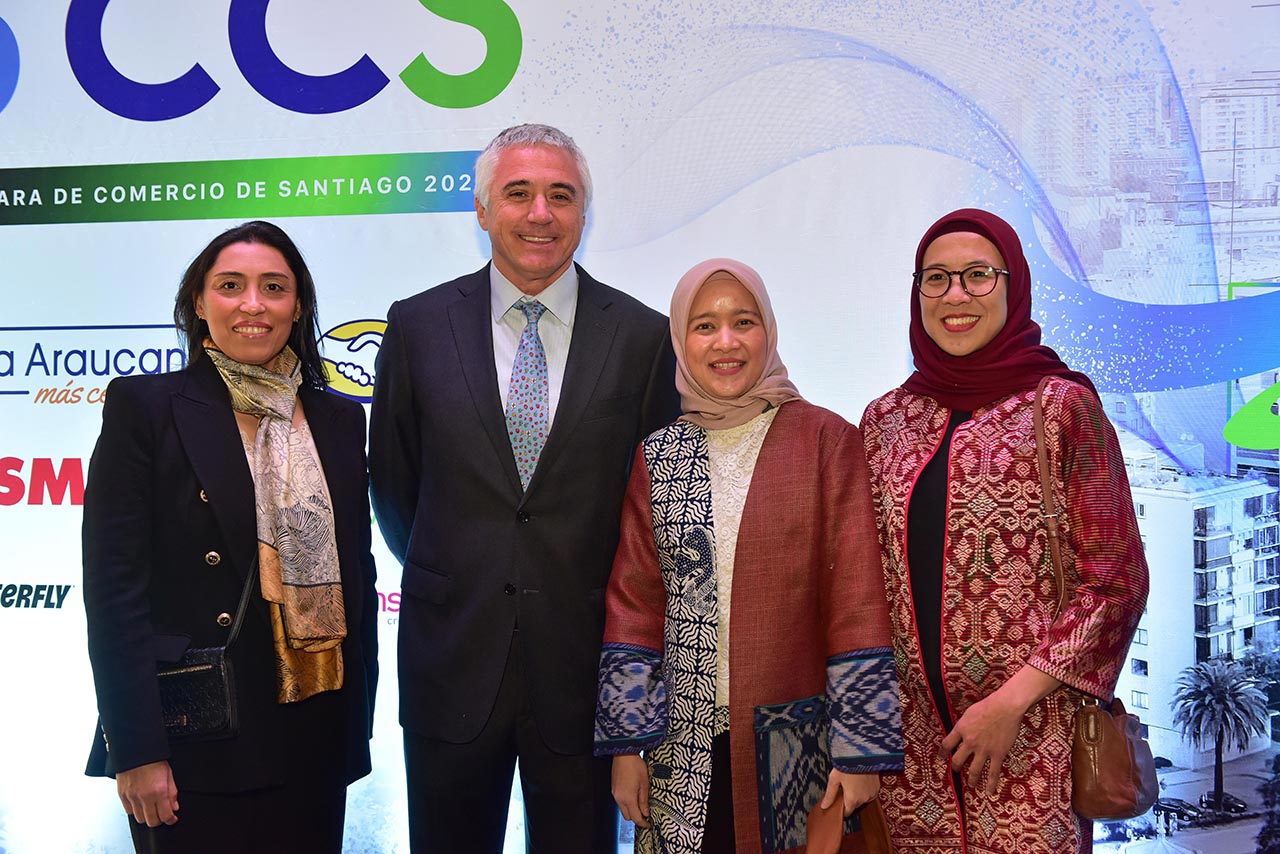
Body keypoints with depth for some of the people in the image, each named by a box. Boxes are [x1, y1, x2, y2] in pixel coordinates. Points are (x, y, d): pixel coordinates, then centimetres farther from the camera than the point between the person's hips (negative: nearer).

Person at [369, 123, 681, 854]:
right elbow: (392, 480, 9)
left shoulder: (644, 336, -3)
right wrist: (452, 578, 11)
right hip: (452, 657, 1)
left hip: (584, 662, 0)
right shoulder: (418, 326, 0)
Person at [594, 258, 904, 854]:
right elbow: (633, 601, 5)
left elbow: (858, 597, -6)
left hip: (798, 743, -2)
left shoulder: (825, 441, -5)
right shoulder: (658, 457, 4)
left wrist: (863, 748, -8)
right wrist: (627, 741, 2)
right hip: (685, 749, 2)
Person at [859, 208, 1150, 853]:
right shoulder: (885, 419, 5)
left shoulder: (1061, 406, -6)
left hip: (1029, 735, -3)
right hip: (910, 738, 3)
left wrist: (1010, 701, -14)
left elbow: (1116, 580, -8)